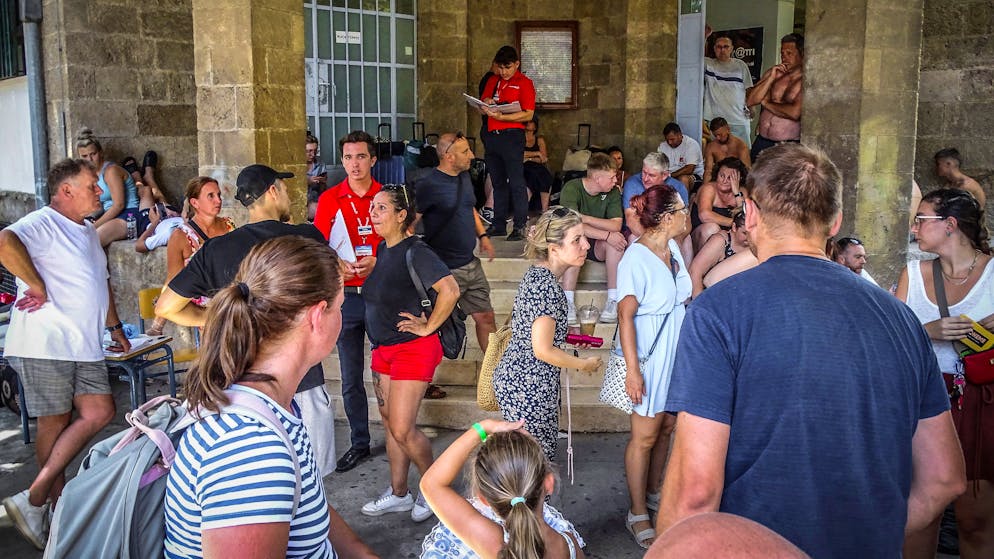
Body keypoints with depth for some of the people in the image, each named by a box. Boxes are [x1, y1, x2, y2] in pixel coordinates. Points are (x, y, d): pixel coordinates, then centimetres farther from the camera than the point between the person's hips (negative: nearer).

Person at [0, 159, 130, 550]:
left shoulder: (89, 231, 21)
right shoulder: (41, 223, -9)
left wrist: (114, 326, 31)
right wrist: (38, 287, -23)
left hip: (85, 347, 8)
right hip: (45, 345, -8)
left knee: (99, 413, -1)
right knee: (55, 422, 0)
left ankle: (34, 499, 5)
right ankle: (57, 507, 15)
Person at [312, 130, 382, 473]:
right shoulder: (329, 199, 5)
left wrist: (376, 262, -15)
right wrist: (339, 265, -17)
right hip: (345, 296, 2)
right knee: (350, 378, 8)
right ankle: (359, 444, 21)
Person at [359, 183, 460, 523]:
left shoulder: (414, 251, -18)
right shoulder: (383, 249, 8)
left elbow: (450, 290, -28)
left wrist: (427, 326, -18)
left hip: (412, 348, -9)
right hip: (383, 348, 9)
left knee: (402, 429, -6)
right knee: (390, 424, 14)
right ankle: (398, 494, 27)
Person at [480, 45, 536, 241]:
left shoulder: (524, 83, -2)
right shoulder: (492, 81, 17)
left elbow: (528, 115, -11)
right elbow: (482, 109, 20)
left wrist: (501, 116, -19)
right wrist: (486, 104, -4)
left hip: (512, 136, -6)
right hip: (492, 136, 7)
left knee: (516, 183, -7)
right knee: (498, 183, 11)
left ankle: (520, 227, -4)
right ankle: (498, 225, 17)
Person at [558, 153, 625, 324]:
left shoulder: (613, 192, -4)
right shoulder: (571, 189, -18)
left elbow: (616, 225, -16)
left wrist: (586, 218, -28)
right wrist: (607, 235, -35)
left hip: (598, 245, 4)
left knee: (617, 240, -28)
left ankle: (613, 301, -27)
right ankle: (568, 304, -36)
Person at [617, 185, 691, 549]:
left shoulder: (672, 248, 3)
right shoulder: (636, 259, -20)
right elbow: (625, 315, -20)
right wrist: (632, 370, -22)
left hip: (676, 352, 7)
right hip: (650, 355, -7)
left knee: (666, 427, 17)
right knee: (645, 436, 3)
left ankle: (653, 491, 36)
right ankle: (638, 513, 16)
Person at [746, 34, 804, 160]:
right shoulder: (773, 73, 9)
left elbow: (795, 113, -21)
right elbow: (750, 101, 2)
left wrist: (765, 103, -6)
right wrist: (771, 78, -8)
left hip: (788, 146, -5)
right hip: (761, 141, 5)